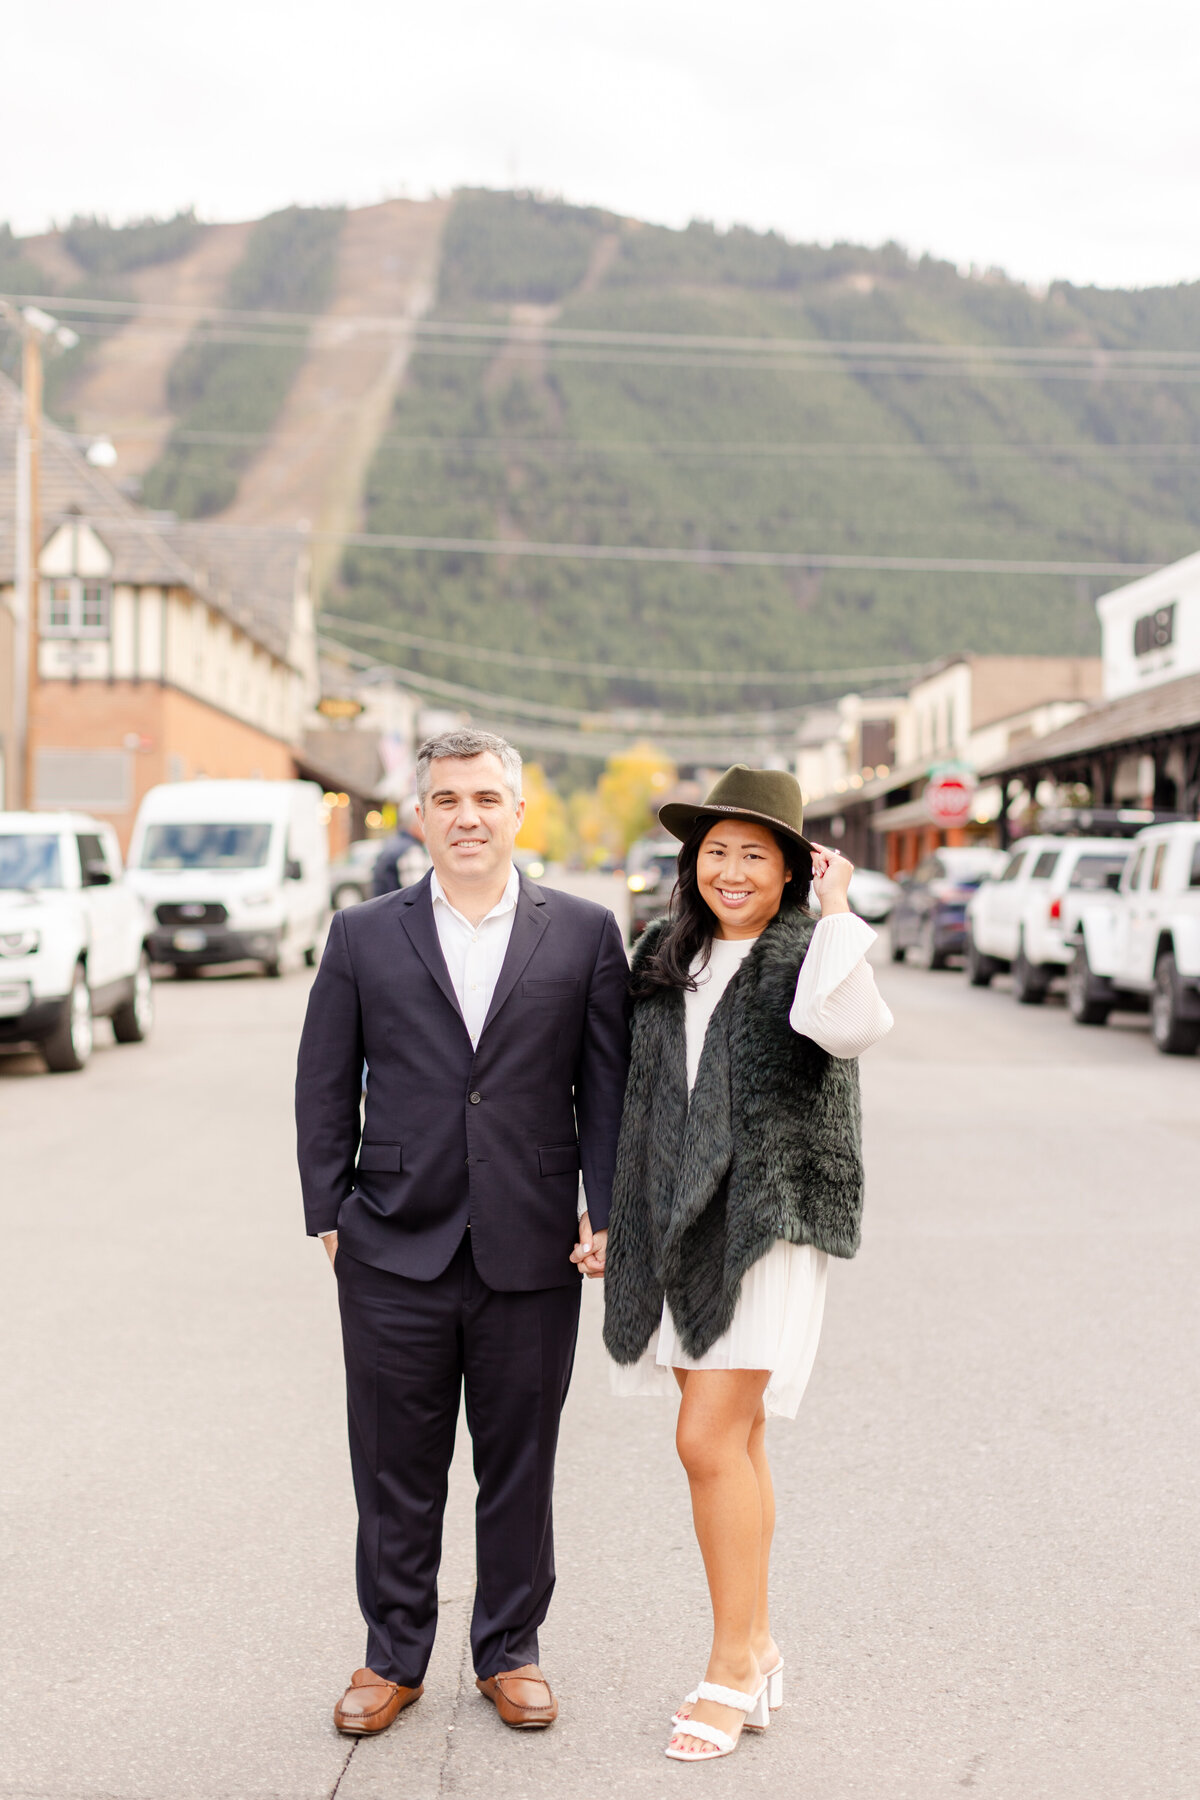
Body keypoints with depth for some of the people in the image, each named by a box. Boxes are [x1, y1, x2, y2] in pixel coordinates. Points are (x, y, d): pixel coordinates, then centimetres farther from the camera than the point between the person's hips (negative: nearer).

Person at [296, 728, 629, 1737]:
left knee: (519, 1466, 11)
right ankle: (393, 1657, 26)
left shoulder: (584, 934, 3)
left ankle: (510, 1652, 28)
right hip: (395, 1253, 1)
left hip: (533, 1255, 0)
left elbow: (608, 1085, 4)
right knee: (395, 1472, 10)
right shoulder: (363, 937, 5)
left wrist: (607, 1215, -3)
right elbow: (324, 1089, 7)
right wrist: (328, 1217, 2)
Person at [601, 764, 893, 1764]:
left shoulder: (808, 954, -5)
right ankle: (758, 1649, 23)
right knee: (735, 1439, 12)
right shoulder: (664, 954, 12)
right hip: (675, 1219, 6)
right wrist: (619, 1217, 20)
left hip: (771, 1218, -6)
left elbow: (851, 1025, -29)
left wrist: (839, 909, -21)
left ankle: (732, 1671, 1)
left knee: (711, 1440, -11)